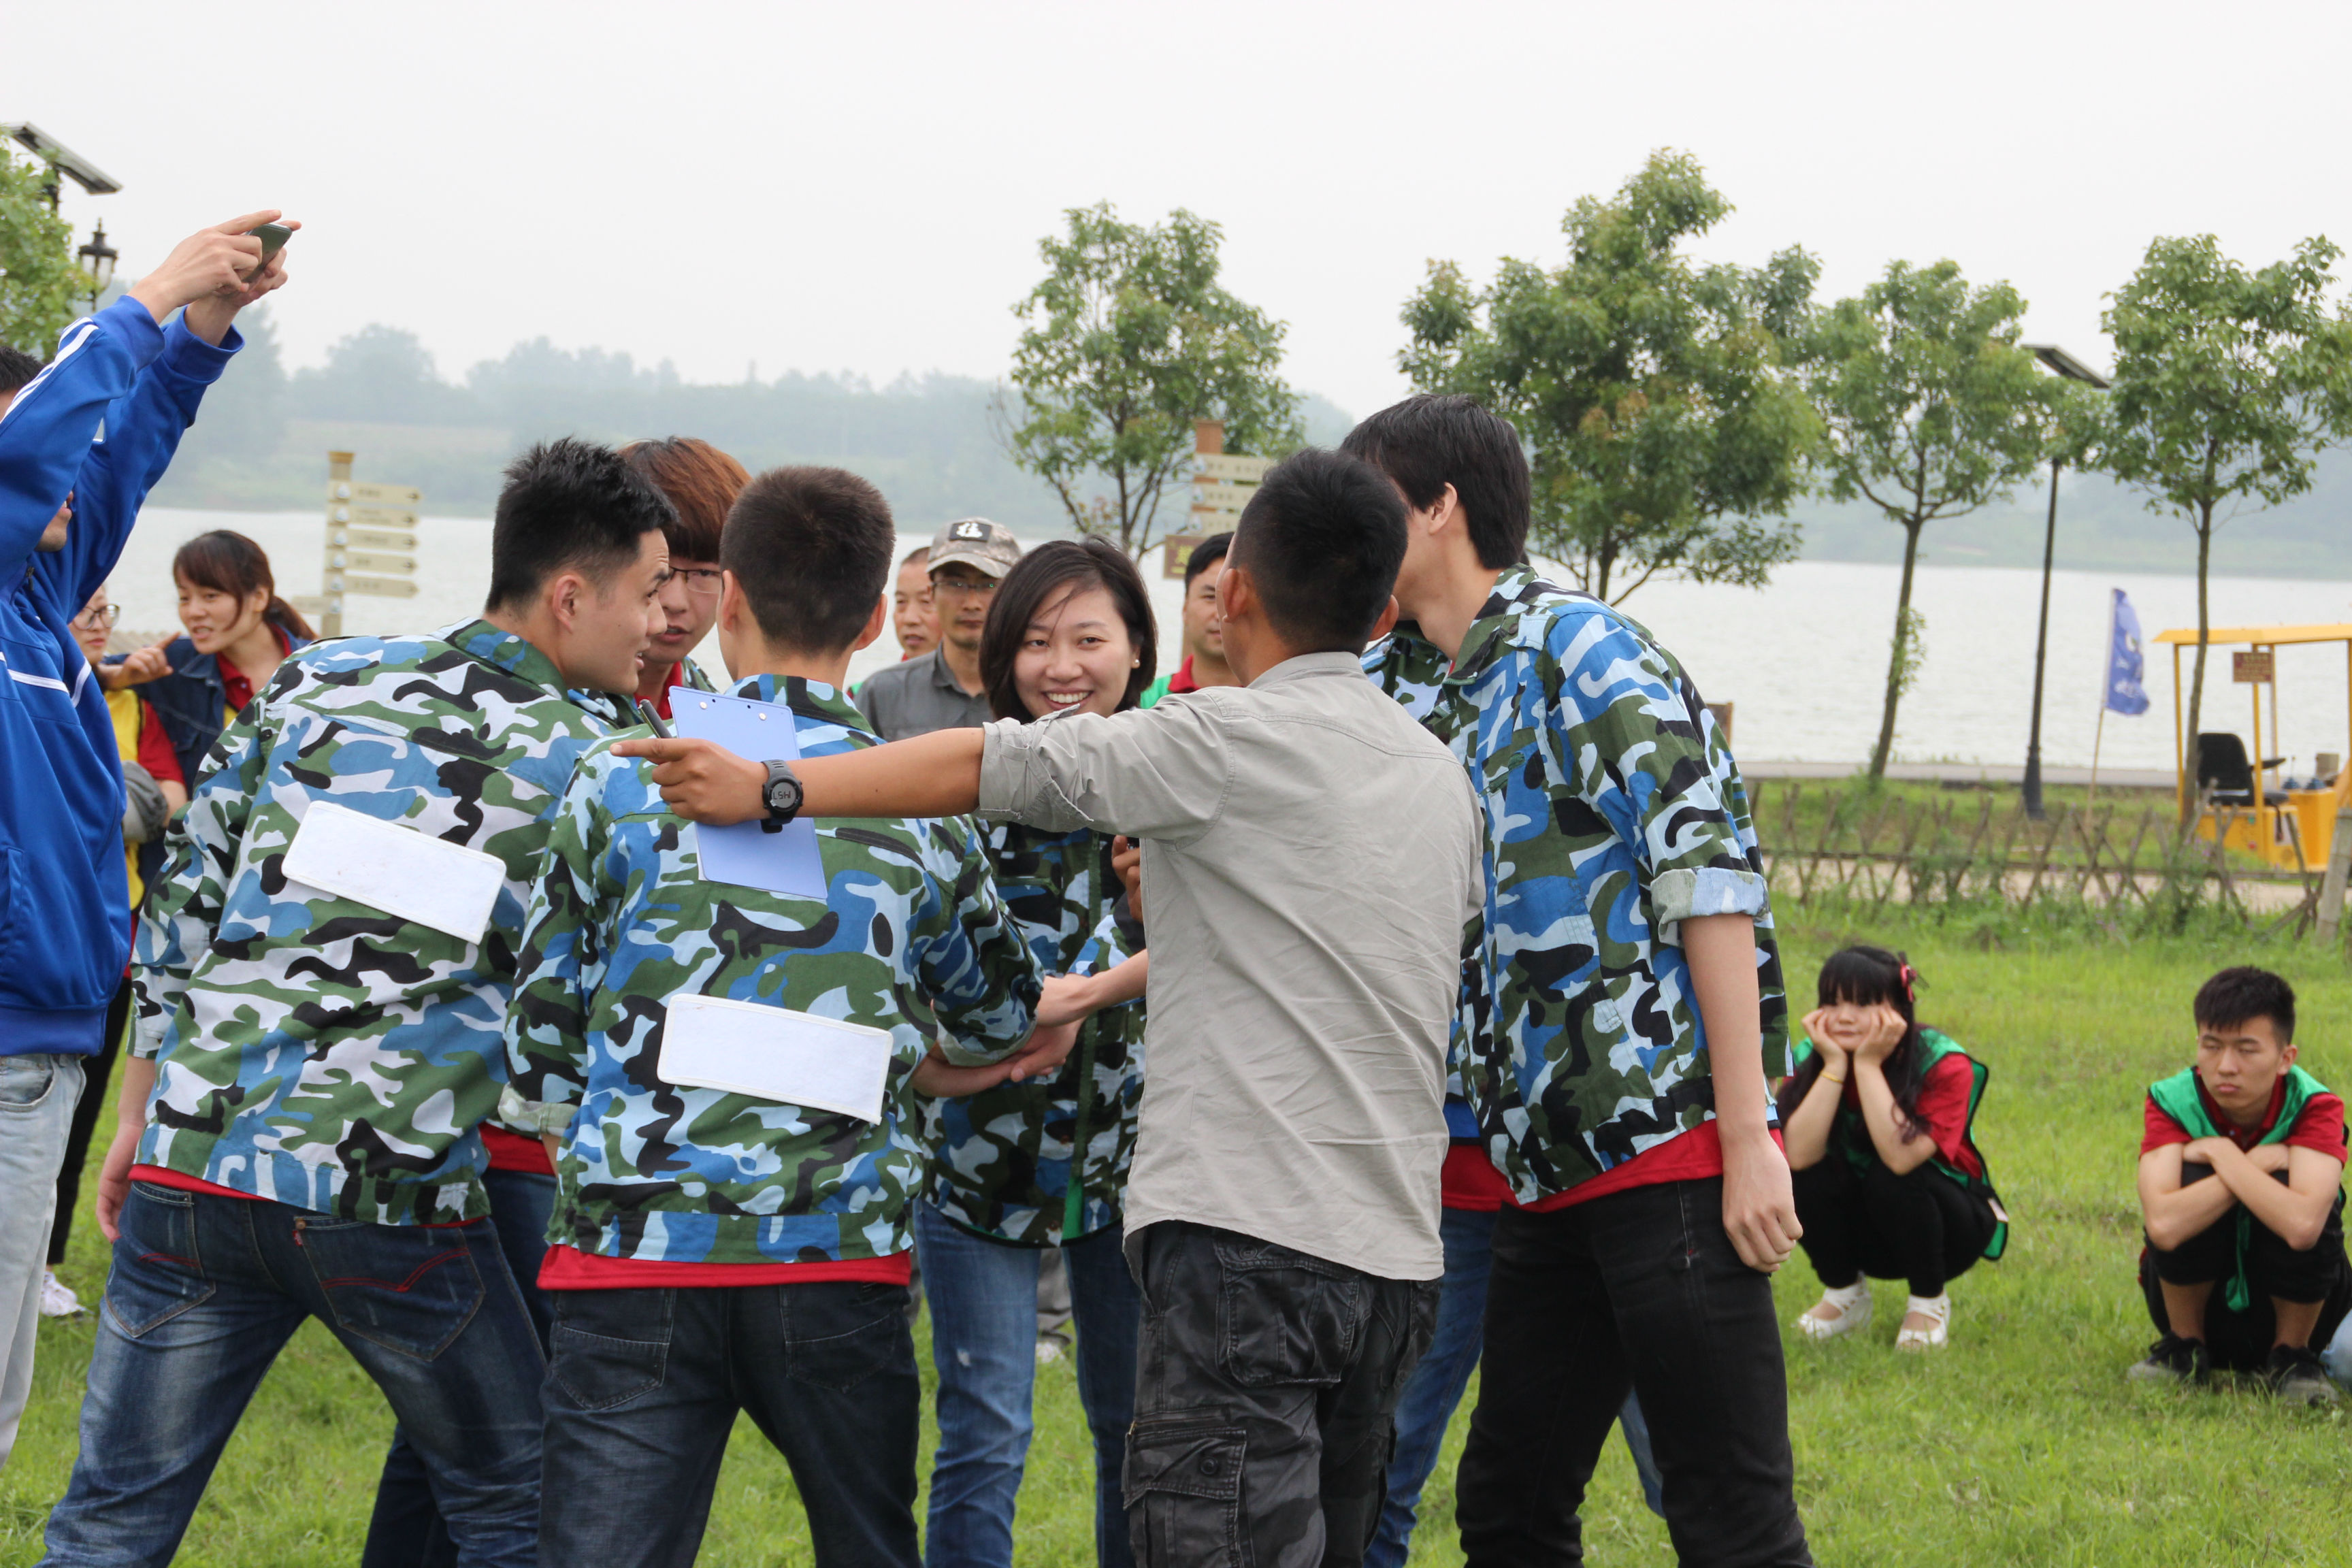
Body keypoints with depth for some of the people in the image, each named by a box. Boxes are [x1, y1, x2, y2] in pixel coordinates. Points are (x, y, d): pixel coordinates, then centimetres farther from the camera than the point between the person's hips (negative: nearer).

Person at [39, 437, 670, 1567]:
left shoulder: (317, 679, 12)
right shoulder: (587, 755, 1)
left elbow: (181, 904, 12)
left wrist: (141, 1115, 20)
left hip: (196, 1165, 3)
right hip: (393, 1196, -3)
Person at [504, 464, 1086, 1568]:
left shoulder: (620, 781, 3)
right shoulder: (919, 810, 7)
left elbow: (538, 1039, 6)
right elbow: (1002, 1022, 23)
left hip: (633, 1246, -1)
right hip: (840, 1260, 1)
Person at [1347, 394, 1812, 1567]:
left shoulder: (1582, 655, -8)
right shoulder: (1398, 698, 16)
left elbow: (1713, 886, -14)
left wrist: (1747, 1137, -19)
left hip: (1669, 1148, -9)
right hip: (1545, 1166, 9)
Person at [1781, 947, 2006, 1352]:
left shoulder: (1943, 1064, -23)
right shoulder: (1809, 1060, -13)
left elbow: (1900, 1156, -39)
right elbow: (1799, 1155, -30)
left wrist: (1868, 1065, -35)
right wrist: (1835, 1065, -32)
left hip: (1951, 1226, -3)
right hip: (1865, 1234, 3)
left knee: (1892, 1178, -33)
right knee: (1805, 1177, -24)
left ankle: (1929, 1302, -7)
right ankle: (1843, 1293, 2)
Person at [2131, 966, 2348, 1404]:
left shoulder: (2314, 1108, -19)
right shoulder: (2172, 1102, -18)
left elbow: (2302, 1225, -40)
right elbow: (2164, 1225, -36)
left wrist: (2224, 1153, -31)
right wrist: (2256, 1165, -33)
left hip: (2288, 1307, -1)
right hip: (2194, 1299, 1)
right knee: (2192, 1182, -27)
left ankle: (2291, 1355, -5)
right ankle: (2184, 1347, -4)